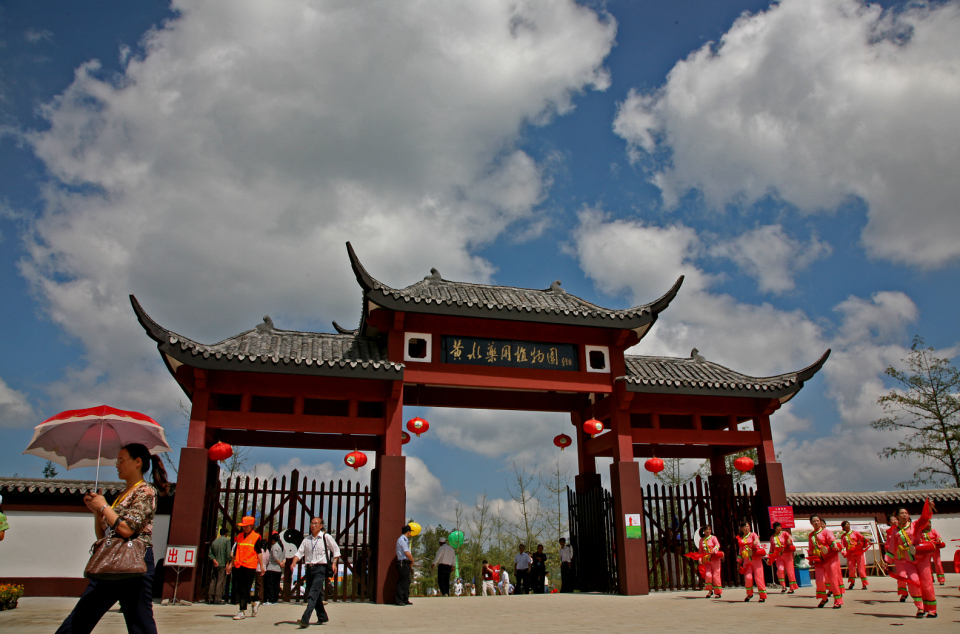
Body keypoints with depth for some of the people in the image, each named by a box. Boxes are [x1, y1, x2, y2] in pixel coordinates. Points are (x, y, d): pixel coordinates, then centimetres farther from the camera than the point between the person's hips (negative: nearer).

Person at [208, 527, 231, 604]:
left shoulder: (214, 541, 13)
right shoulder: (227, 540, -3)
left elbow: (210, 553, 8)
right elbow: (228, 552, -11)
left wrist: (214, 560, 0)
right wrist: (228, 563, -6)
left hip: (215, 564, 5)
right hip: (223, 564, -5)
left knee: (213, 581, 8)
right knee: (220, 582, -4)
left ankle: (210, 598, 7)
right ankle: (218, 598, -7)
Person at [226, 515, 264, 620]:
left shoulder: (256, 537, -4)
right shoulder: (240, 536, 12)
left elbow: (259, 552, -2)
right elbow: (236, 552, 20)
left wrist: (261, 566, -5)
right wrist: (231, 564, 19)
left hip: (250, 567, -6)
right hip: (238, 566, 6)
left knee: (244, 589, -5)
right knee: (239, 589, 9)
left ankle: (242, 612, 2)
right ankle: (254, 603, 28)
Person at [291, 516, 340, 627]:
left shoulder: (326, 537, 0)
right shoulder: (307, 539, 12)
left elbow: (336, 550, 7)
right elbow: (300, 552, 7)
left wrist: (334, 563, -4)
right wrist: (294, 562, -11)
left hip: (321, 568, -6)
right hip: (309, 568, 6)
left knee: (313, 593, -16)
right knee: (314, 595, 12)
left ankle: (305, 619, -24)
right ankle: (322, 617, 29)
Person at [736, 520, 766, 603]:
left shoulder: (753, 534, 4)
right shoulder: (740, 538, 15)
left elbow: (757, 539, -18)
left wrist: (756, 542, -42)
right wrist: (739, 562, 20)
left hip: (755, 559, -3)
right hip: (746, 560, 3)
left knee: (758, 577, -6)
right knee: (748, 577, -8)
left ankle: (763, 596, 3)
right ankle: (750, 594, 13)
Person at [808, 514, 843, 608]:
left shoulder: (826, 532, 1)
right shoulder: (811, 535, 17)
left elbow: (832, 540, -16)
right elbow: (811, 548, 25)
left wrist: (835, 546, -36)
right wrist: (811, 558, 16)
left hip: (830, 557, -4)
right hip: (819, 560, 4)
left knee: (833, 579, -5)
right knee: (820, 580, -4)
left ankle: (838, 601, 6)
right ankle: (823, 599, 18)